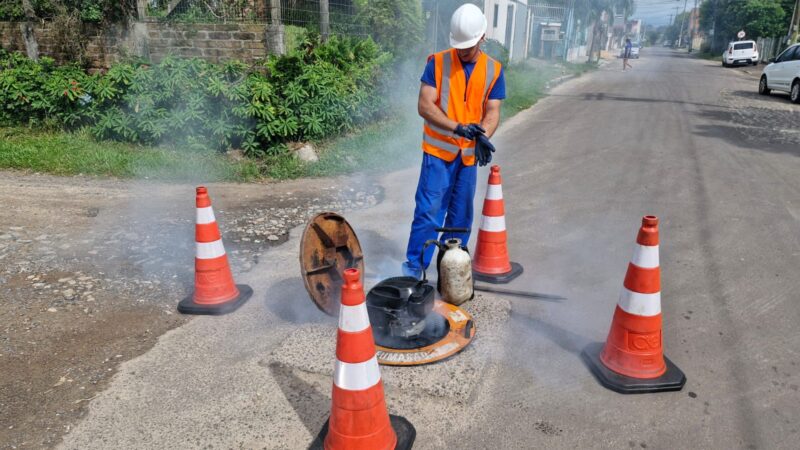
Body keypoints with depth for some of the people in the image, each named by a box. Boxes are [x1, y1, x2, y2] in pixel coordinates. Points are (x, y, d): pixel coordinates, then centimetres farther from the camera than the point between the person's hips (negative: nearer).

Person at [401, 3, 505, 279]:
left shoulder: (494, 70, 4)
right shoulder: (438, 63, -4)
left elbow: (492, 112, 0)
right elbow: (424, 105, -12)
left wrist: (483, 136, -22)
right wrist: (458, 127, -25)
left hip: (469, 154, 3)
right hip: (438, 151, -3)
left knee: (461, 214, 11)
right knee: (428, 209, -6)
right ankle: (415, 265, 3)